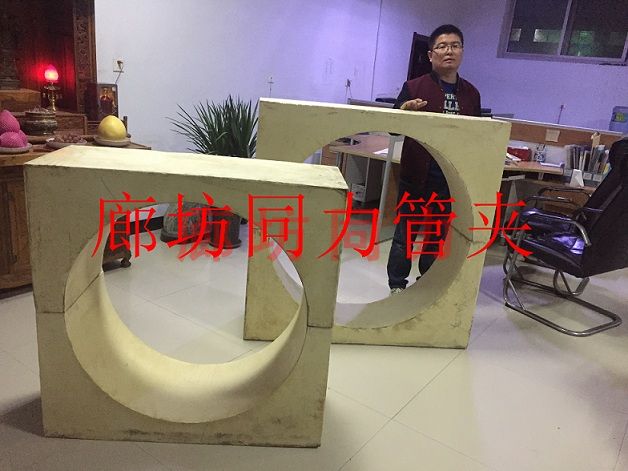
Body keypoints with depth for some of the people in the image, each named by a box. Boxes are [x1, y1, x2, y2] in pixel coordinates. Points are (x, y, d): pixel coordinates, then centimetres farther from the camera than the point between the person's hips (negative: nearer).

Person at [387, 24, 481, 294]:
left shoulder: (471, 94, 9)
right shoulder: (414, 87, -4)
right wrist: (403, 112, -27)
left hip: (453, 179, 4)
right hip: (417, 175, -4)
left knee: (439, 234, 15)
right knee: (405, 232, 4)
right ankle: (397, 284, 18)